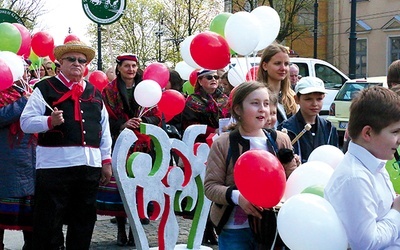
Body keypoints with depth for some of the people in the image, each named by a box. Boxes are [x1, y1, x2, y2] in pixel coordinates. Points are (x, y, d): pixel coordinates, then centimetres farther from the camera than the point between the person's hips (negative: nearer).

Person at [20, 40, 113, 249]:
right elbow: (26, 122, -6)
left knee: (83, 222, 13)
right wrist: (50, 121, -23)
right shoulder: (45, 89, 1)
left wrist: (107, 161, 13)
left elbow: (104, 130, 18)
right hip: (54, 165, -5)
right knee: (48, 223, -1)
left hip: (90, 166, 5)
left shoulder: (95, 93, 17)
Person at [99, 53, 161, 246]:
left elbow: (157, 117, 8)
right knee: (118, 186, -3)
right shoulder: (109, 91, 5)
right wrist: (123, 124, -15)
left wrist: (142, 121, -11)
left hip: (141, 146, 1)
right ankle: (121, 230, 8)